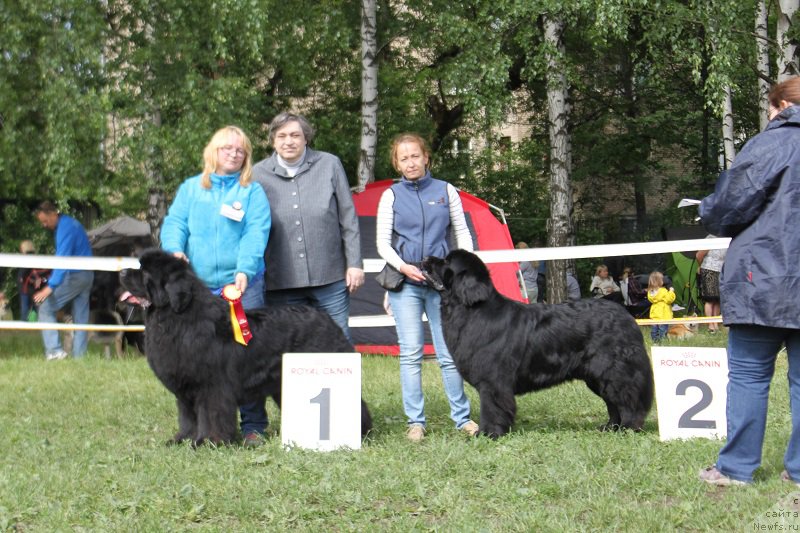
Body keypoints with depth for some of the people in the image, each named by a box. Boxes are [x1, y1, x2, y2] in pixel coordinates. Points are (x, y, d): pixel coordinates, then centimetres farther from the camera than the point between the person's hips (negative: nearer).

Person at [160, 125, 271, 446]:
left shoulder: (253, 192, 6)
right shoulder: (190, 188, 15)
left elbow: (256, 234, -6)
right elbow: (175, 223, 6)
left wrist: (245, 270, -21)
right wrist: (174, 249, -15)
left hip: (242, 285, -2)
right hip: (198, 286, 2)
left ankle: (253, 425, 2)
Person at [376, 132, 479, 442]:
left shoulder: (446, 191, 7)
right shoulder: (391, 196, 6)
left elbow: (462, 233, 10)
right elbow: (383, 242, 4)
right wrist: (401, 266, -13)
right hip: (405, 283, 0)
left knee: (449, 354, 0)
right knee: (410, 354, -1)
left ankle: (462, 417, 10)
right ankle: (415, 421, 5)